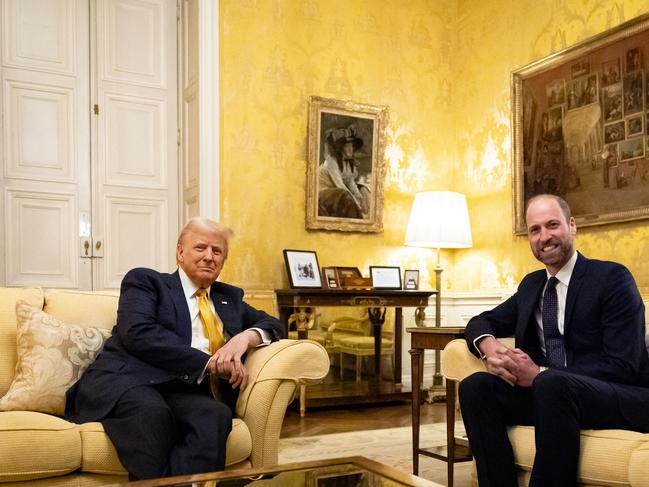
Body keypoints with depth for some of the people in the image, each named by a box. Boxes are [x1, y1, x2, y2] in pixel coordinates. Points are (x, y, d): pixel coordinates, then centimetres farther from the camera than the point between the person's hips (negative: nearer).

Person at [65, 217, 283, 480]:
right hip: (127, 381, -3)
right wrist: (209, 362, -13)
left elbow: (272, 325, 25)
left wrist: (246, 337, 0)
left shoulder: (229, 298, 28)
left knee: (216, 415, -33)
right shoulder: (144, 280, 12)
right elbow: (138, 333, -5)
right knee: (153, 412, -39)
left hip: (186, 391, 3)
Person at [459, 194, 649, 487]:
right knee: (475, 386, -18)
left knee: (552, 385, -36)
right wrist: (489, 346, -9)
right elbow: (482, 322, 17)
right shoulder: (531, 284, 14)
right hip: (546, 392, 6)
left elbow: (622, 366, -13)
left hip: (623, 400, -5)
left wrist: (540, 374, -22)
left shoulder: (612, 278, -6)